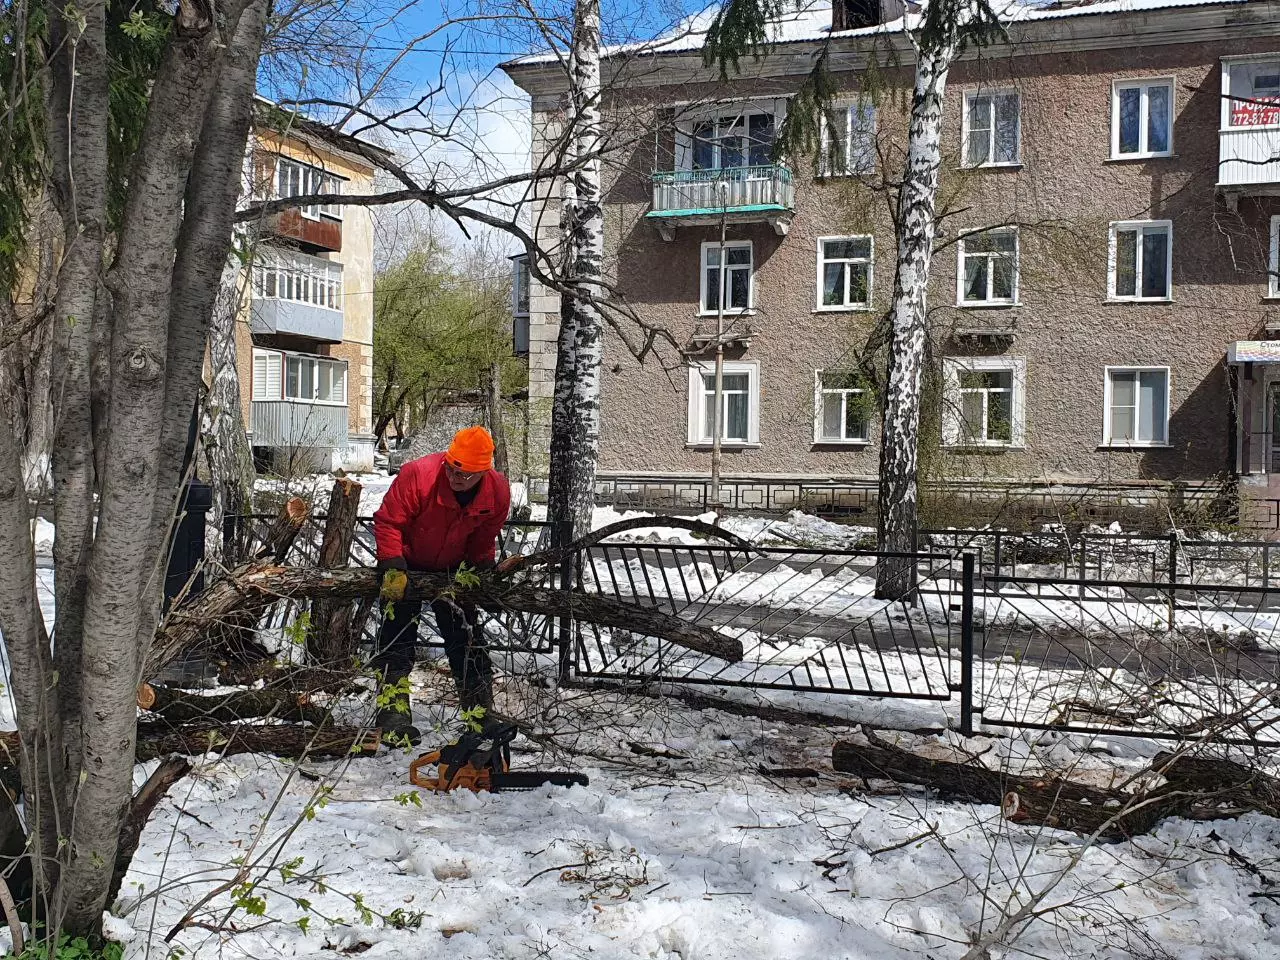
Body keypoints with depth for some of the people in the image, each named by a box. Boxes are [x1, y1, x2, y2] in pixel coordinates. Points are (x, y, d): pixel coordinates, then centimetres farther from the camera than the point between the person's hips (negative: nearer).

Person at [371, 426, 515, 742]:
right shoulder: (418, 474, -34)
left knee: (466, 636, 5)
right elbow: (387, 522, -26)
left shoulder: (498, 492, -21)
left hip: (451, 568, 3)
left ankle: (481, 711, 14)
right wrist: (393, 568, -30)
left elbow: (484, 539, -3)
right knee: (399, 632, -11)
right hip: (406, 565, -3)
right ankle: (393, 712, -6)